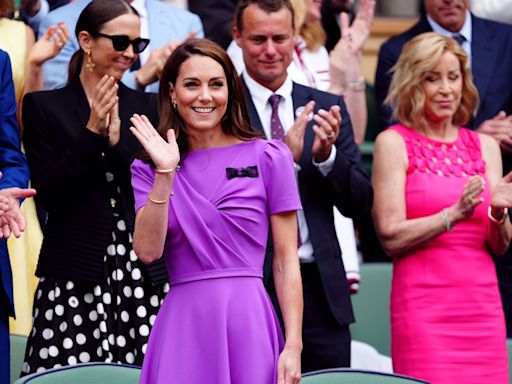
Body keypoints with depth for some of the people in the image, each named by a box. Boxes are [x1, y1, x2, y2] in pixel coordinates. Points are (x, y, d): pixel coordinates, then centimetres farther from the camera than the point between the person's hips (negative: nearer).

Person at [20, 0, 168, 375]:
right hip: (74, 274, -2)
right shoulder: (44, 107, 5)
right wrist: (92, 132, -11)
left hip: (142, 272, 2)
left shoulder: (148, 107, 12)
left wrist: (117, 139, -10)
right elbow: (49, 193, -2)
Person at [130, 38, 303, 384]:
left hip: (248, 320, -1)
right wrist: (165, 174, -12)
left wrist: (293, 346, -7)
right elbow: (147, 250, -6)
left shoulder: (268, 158, 2)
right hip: (183, 326, 1)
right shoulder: (149, 170, 8)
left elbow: (286, 261, -1)